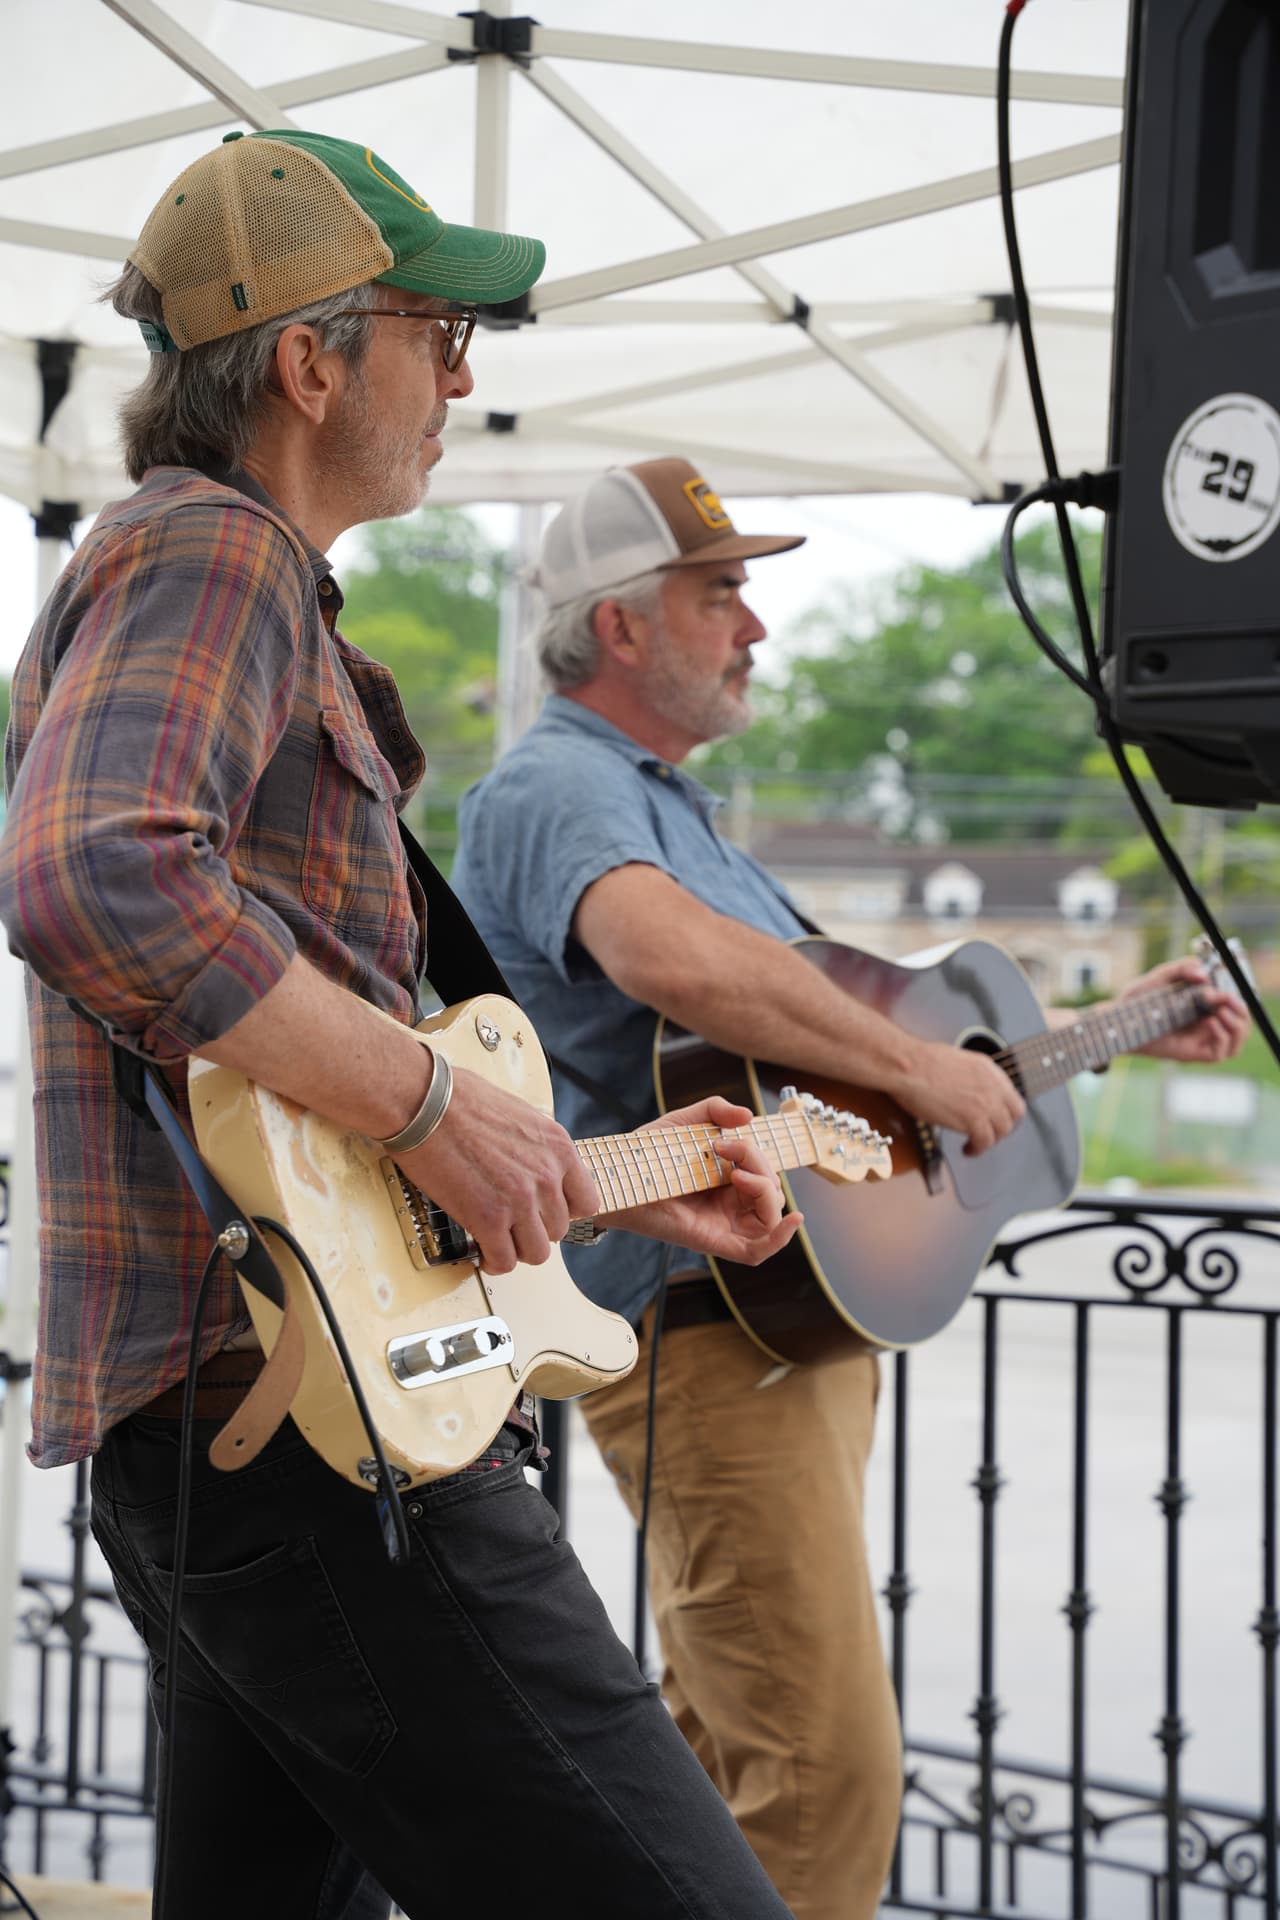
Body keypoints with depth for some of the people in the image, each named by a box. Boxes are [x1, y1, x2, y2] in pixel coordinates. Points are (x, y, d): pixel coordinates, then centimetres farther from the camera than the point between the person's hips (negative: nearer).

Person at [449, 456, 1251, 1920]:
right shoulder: (553, 787, -12)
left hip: (803, 1304, 11)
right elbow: (676, 961, -35)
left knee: (719, 1767, 16)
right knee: (828, 1785, -11)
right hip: (694, 1323, -11)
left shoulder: (668, 800, 22)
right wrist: (916, 1068, -24)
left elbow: (838, 1007, 29)